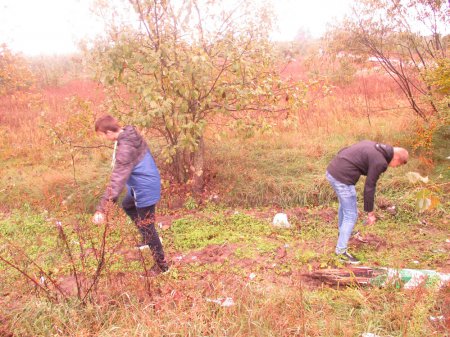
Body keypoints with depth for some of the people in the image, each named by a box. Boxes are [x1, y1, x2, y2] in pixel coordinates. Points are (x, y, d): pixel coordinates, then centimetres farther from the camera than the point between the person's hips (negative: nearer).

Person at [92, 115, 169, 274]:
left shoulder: (125, 148, -31)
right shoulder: (131, 133, -3)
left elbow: (117, 178, -36)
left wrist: (102, 207, -37)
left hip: (145, 189, -10)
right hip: (146, 183, 10)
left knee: (146, 227, 4)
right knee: (127, 205, 31)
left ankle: (161, 264, 19)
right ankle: (148, 238, 38)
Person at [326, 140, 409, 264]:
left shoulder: (374, 146, 16)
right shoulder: (379, 161, -11)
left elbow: (344, 151, 19)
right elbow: (369, 187, -9)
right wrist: (370, 213, 1)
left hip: (332, 170, 10)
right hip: (342, 178, -10)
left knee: (344, 204, 31)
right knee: (351, 215, 2)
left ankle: (343, 232, 52)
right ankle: (341, 251, 9)